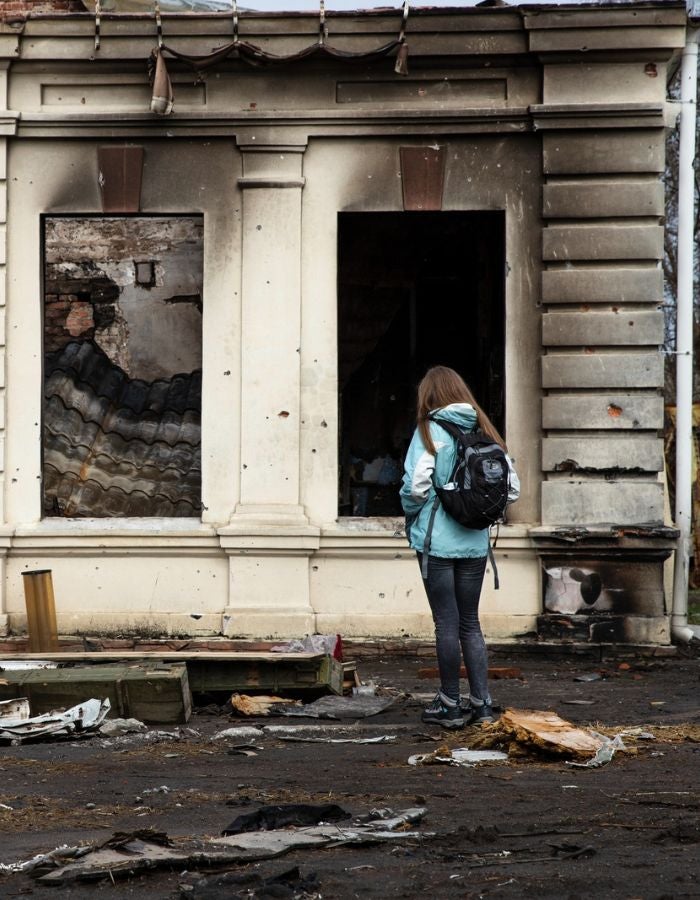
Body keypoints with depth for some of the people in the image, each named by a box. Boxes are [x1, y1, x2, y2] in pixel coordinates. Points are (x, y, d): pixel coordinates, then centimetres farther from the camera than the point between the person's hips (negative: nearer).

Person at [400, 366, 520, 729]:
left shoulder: (429, 431, -8)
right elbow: (512, 488, 4)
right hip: (475, 543, 5)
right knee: (469, 621, 13)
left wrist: (411, 519, 4)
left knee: (447, 623, 1)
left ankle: (450, 705, 8)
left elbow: (415, 486, -16)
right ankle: (481, 703, 13)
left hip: (437, 540, -5)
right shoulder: (483, 431, 6)